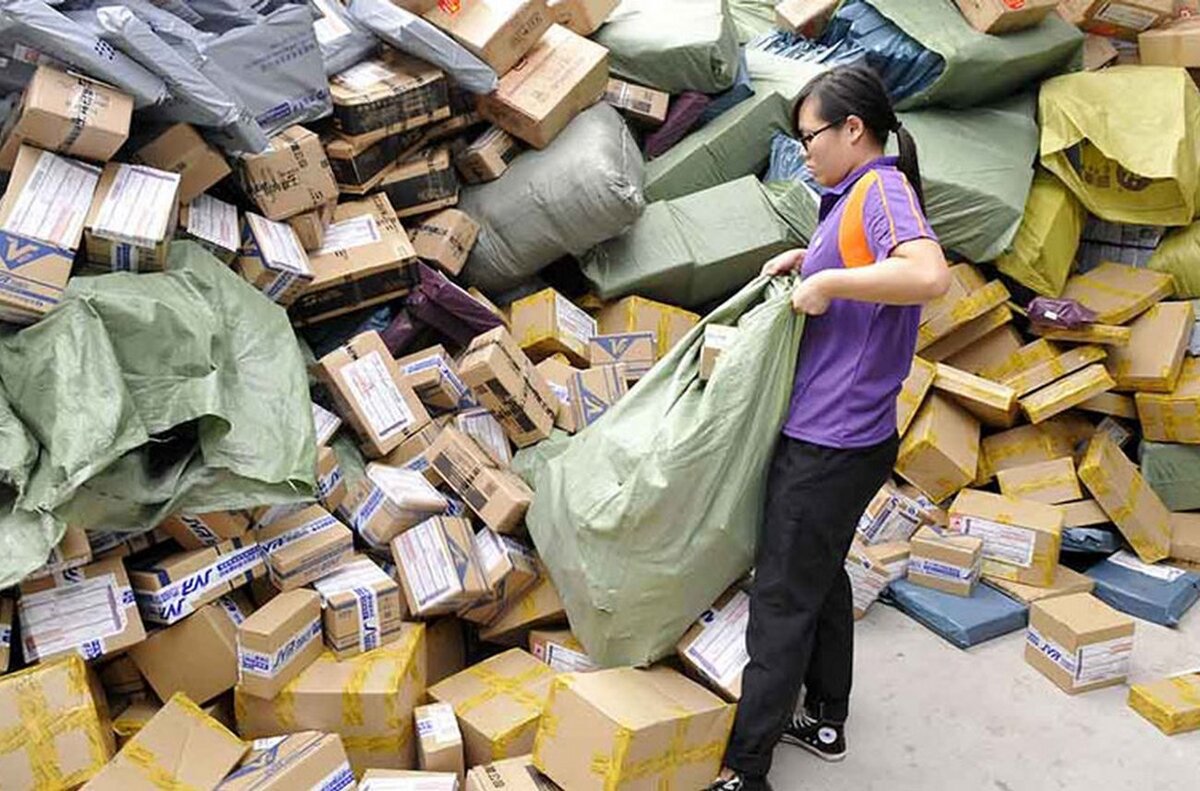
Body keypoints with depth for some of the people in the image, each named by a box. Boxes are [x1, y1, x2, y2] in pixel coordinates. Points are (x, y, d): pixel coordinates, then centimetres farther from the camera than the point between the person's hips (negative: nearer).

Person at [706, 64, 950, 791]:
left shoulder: (882, 190, -18)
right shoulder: (862, 195, 11)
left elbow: (929, 275, -37)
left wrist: (827, 282, -27)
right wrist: (807, 260, 12)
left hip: (832, 445, -10)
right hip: (833, 434, 10)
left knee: (782, 602, -2)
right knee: (822, 576, 21)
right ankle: (826, 721, 37)